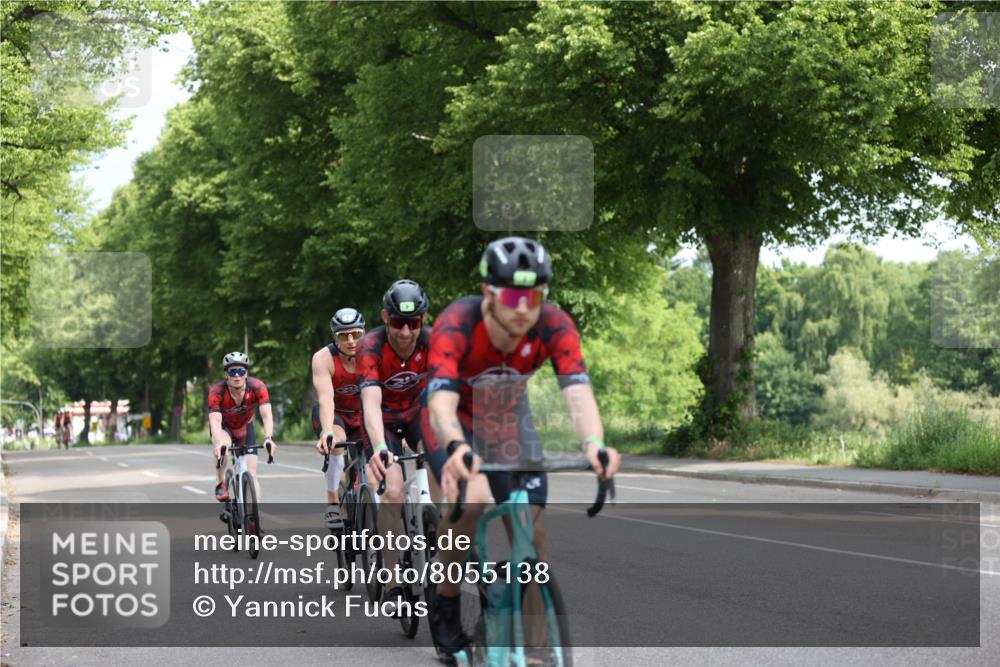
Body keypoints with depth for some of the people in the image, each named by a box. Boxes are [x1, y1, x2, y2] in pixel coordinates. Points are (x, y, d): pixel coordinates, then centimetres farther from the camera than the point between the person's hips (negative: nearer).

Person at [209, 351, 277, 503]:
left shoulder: (257, 387, -29)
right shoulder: (217, 391, -33)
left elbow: (266, 415, -38)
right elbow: (215, 420, -42)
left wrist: (268, 438, -56)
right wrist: (219, 442, -61)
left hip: (245, 428, 2)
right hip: (224, 428, -2)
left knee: (251, 473, -11)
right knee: (223, 445, -36)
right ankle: (221, 484, -13)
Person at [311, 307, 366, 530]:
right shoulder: (323, 358, -25)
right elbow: (326, 398, -36)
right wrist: (327, 431, -52)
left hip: (361, 415, 2)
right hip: (333, 413, -2)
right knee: (336, 442, -33)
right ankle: (333, 505, -25)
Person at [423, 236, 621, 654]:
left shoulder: (554, 326, -28)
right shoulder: (456, 325, -36)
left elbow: (578, 391, -40)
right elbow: (441, 402, -47)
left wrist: (594, 444, -61)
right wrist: (457, 447, -68)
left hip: (508, 418, 3)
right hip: (456, 420, -3)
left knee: (532, 528, -8)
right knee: (471, 501, -30)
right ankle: (445, 604, -7)